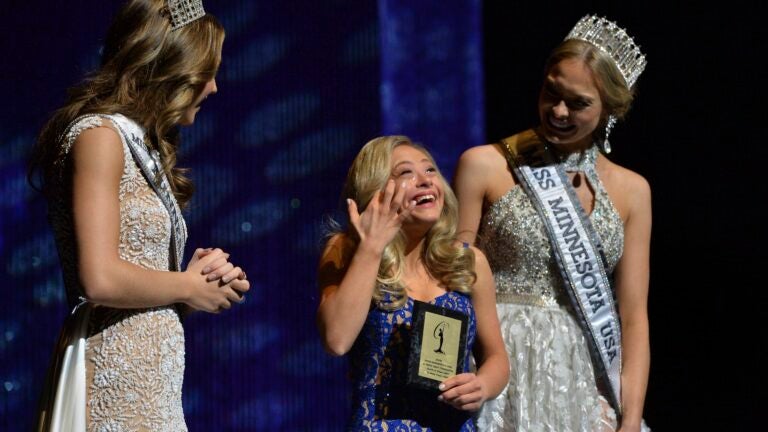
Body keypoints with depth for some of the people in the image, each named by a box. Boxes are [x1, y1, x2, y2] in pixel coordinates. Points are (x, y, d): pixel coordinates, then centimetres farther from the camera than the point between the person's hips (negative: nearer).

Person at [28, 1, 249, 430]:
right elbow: (100, 279, -20)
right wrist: (188, 288, -5)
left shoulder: (140, 145, 18)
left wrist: (207, 279, 1)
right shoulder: (100, 134, -9)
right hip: (120, 382, -9)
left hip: (149, 378, 9)